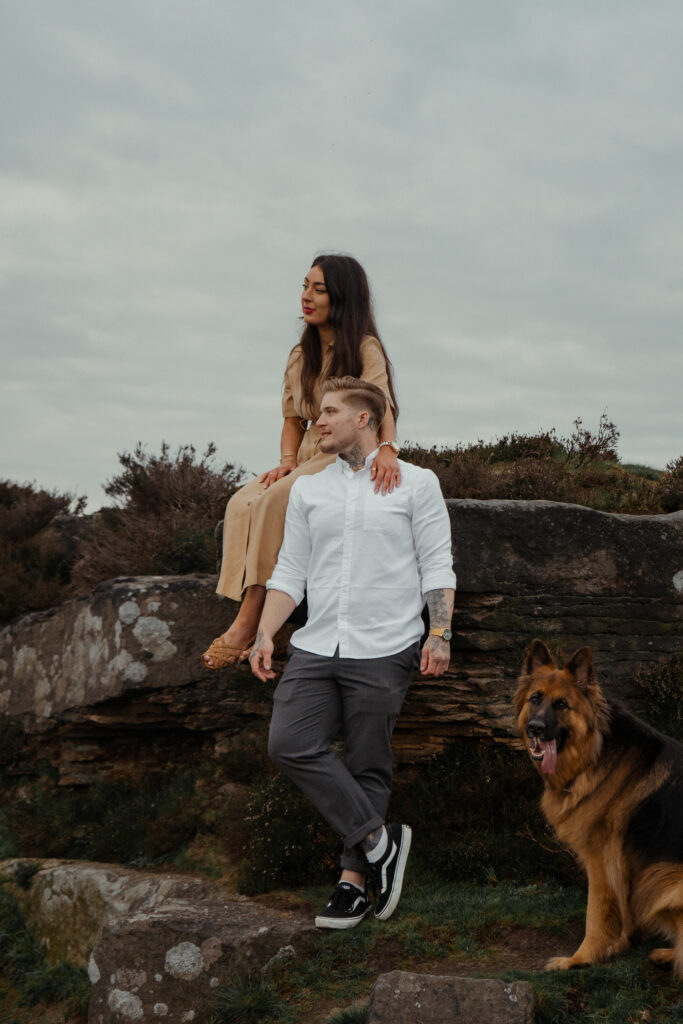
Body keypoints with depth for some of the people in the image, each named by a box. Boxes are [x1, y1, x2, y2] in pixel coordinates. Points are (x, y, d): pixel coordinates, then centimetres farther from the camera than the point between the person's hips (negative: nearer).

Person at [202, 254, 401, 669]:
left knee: (276, 500, -32)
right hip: (308, 460, 6)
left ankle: (248, 619, -30)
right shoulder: (300, 357, 17)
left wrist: (387, 449, -43)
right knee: (243, 503, -23)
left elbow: (381, 406, -21)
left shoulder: (365, 349, -5)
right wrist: (287, 461, -2)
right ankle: (250, 627, -30)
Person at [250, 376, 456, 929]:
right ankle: (378, 839, -2)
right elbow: (290, 571, 14)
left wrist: (440, 634, -11)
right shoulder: (307, 489, 16)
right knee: (290, 744, -12)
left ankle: (354, 879, 11)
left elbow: (437, 566, 0)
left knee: (368, 766, 0)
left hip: (384, 650, -4)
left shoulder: (416, 483, 4)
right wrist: (265, 634, 3)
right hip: (316, 647, 4)